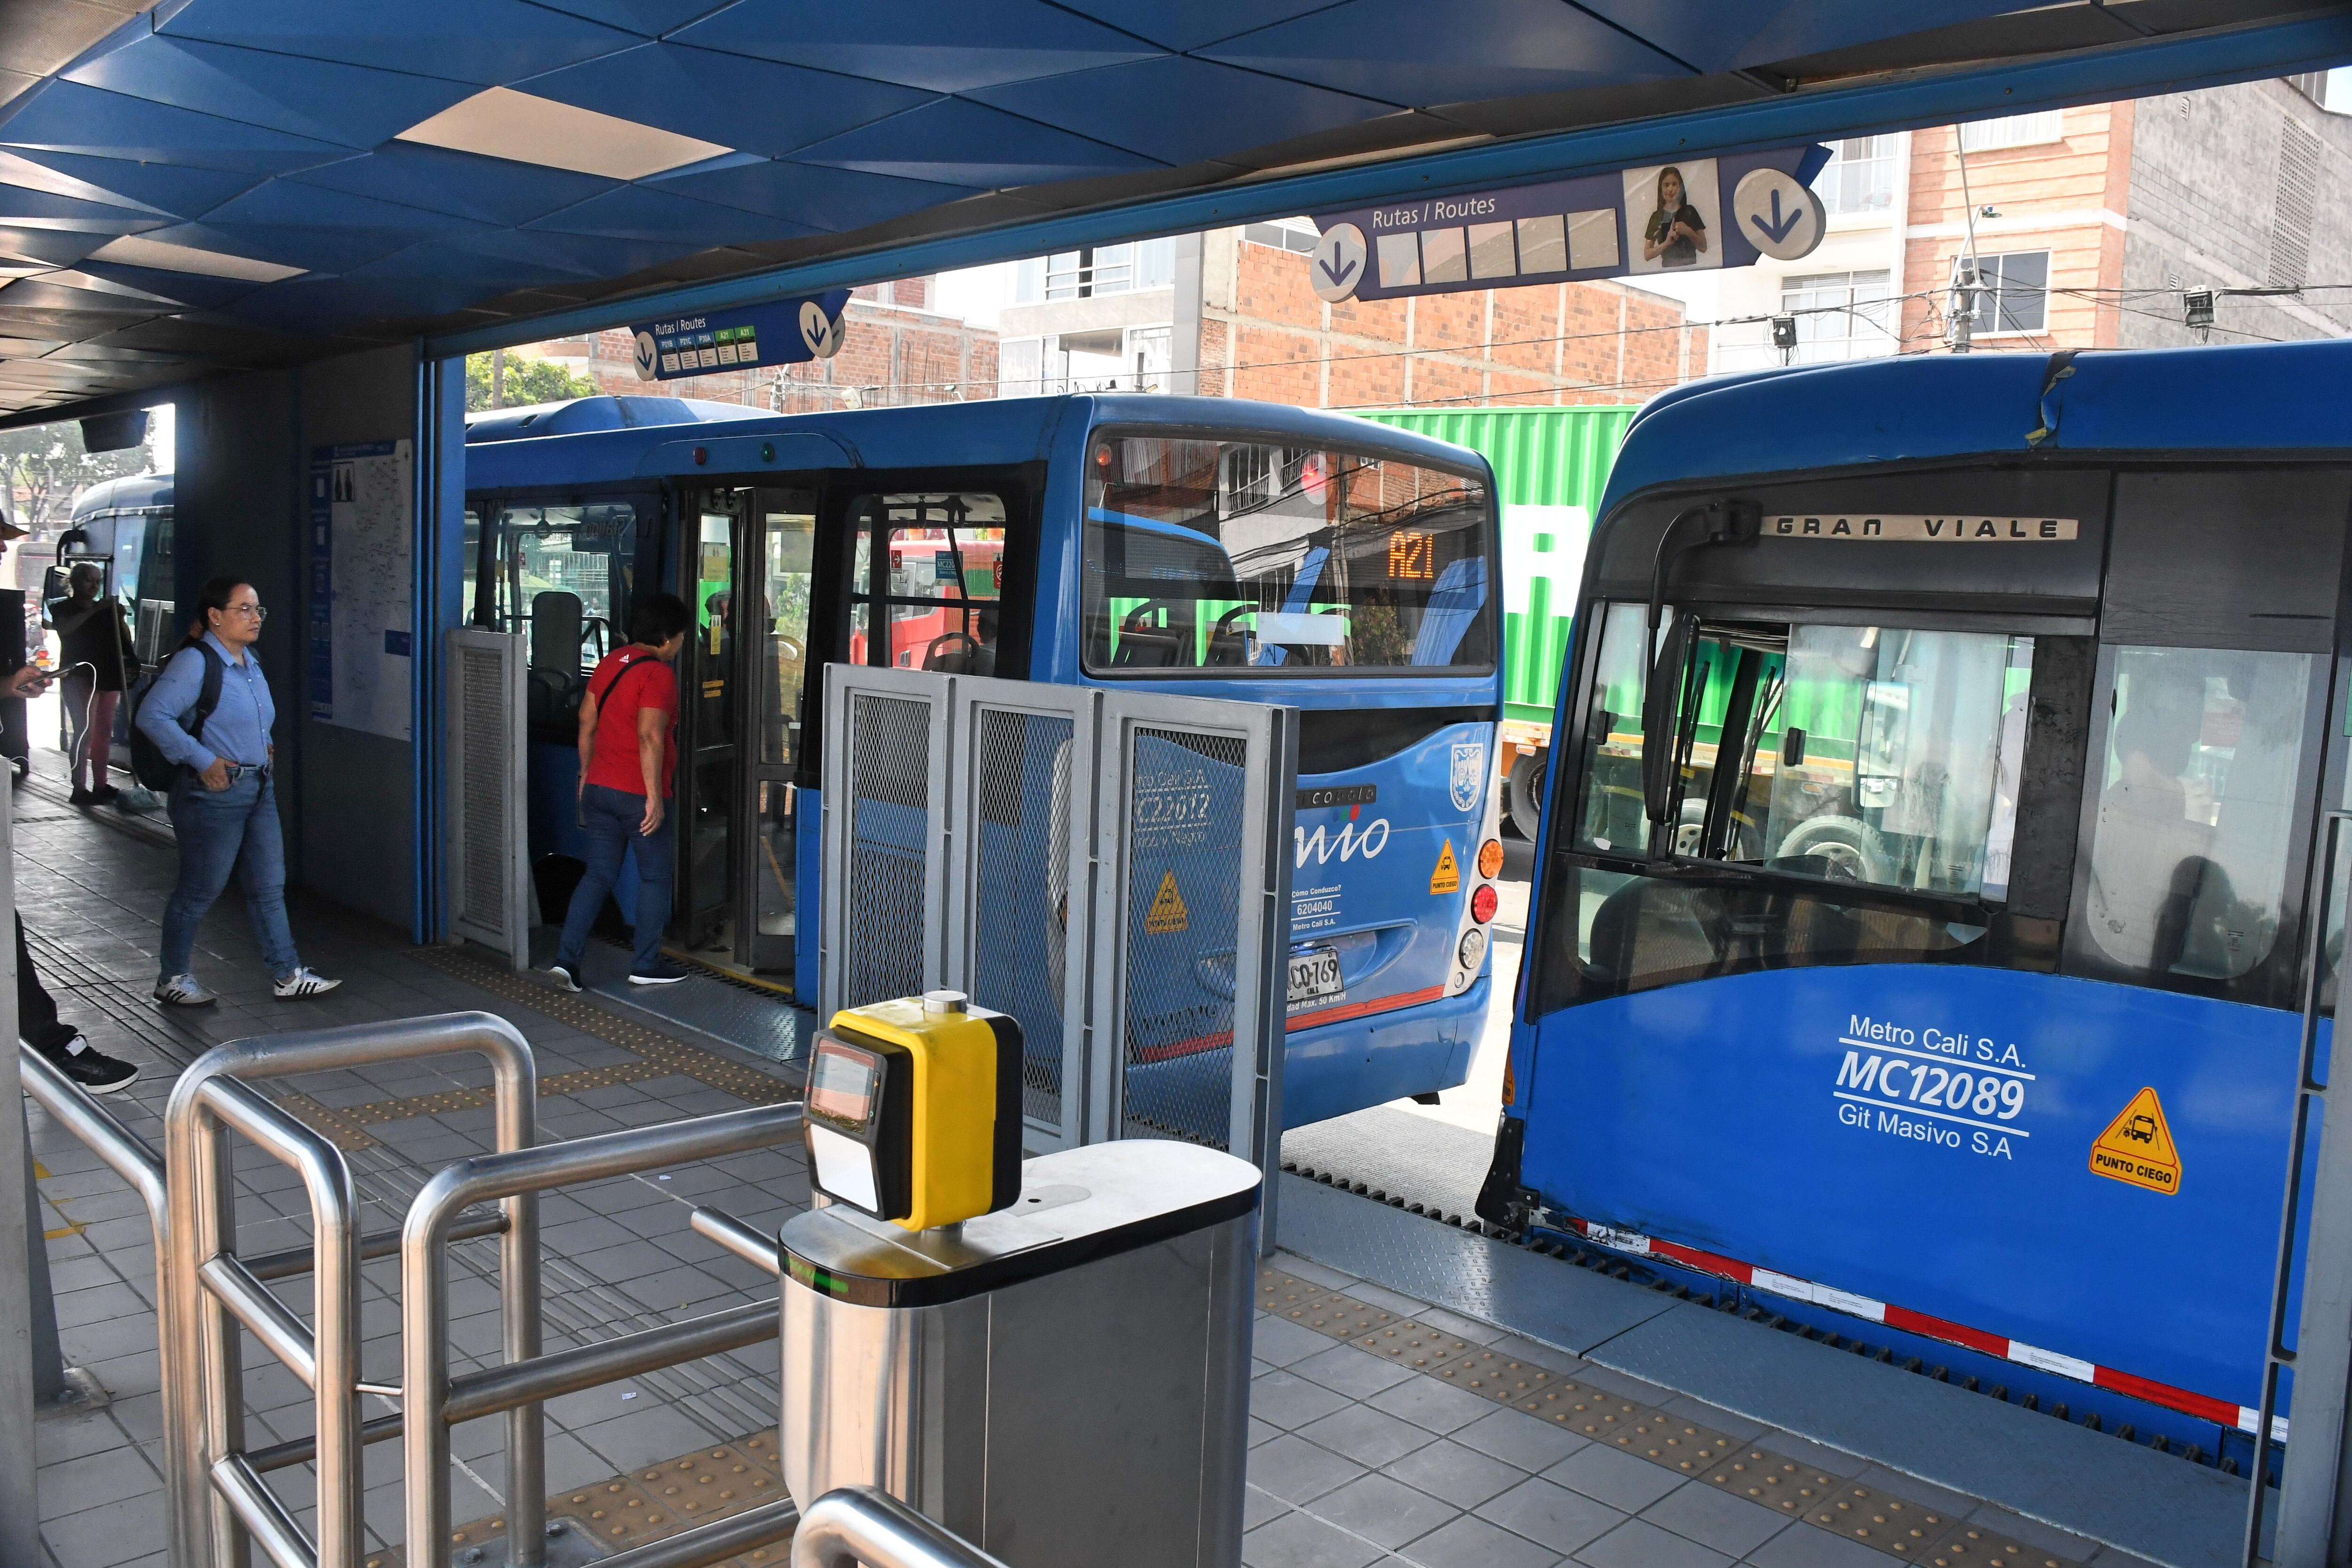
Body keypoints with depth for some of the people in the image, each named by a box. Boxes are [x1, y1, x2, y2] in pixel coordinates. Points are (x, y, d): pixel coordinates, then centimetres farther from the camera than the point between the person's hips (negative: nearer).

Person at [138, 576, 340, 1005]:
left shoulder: (249, 661, 11)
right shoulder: (195, 662, -15)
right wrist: (203, 760, -22)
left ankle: (287, 975, 19)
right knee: (201, 889, 4)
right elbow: (153, 716, -22)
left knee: (269, 886, 11)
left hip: (259, 789, 8)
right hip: (215, 793, -8)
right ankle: (173, 980, 20)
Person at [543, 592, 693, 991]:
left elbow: (587, 721, 14)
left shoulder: (610, 662, 9)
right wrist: (654, 797, -21)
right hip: (638, 794, -7)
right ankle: (646, 966, 16)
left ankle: (566, 959, 4)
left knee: (598, 875, 12)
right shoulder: (658, 674, -15)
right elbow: (649, 737, -22)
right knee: (655, 877, 8)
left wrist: (586, 773, 23)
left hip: (599, 788, 7)